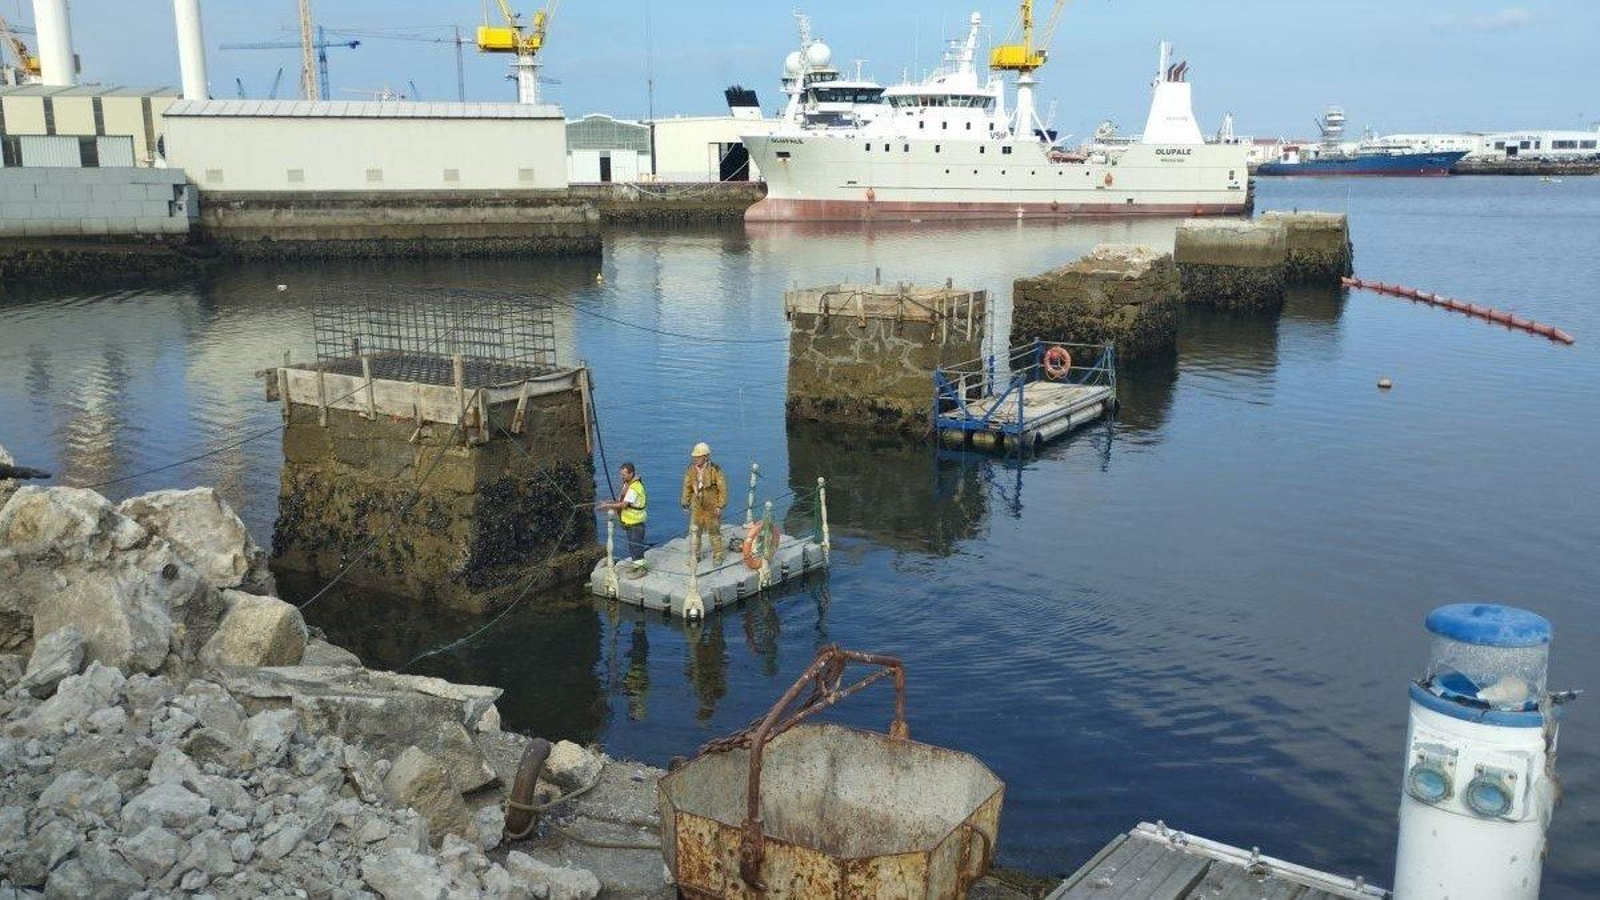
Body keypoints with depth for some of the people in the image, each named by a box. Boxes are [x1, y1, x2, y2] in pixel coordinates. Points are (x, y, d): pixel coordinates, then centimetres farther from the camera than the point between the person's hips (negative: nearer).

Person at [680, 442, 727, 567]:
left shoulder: (715, 469, -17)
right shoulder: (691, 469, -4)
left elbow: (723, 488, -11)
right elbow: (687, 487, 8)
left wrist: (720, 506, -12)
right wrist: (685, 503, 8)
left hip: (711, 507, -4)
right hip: (696, 506, 4)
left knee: (714, 532, 8)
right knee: (695, 532, 9)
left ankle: (717, 557, 20)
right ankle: (694, 556, 21)